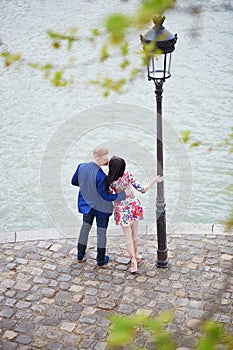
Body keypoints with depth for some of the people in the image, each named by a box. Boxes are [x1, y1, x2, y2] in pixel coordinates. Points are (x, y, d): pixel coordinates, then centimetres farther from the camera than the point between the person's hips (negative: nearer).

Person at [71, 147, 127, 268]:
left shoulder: (81, 167, -15)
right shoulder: (101, 176, -34)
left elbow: (74, 182, 2)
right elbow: (105, 196, -27)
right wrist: (122, 195, -20)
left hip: (87, 204, 5)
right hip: (101, 207, -5)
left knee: (85, 227, 25)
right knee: (101, 232, 13)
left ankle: (80, 255, 37)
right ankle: (101, 260, 27)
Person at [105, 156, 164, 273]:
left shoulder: (109, 182, -25)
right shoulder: (127, 175, -22)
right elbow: (142, 190, -20)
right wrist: (155, 181, -14)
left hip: (122, 210, -2)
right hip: (134, 205, 2)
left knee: (128, 235, 12)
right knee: (135, 232, 21)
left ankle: (133, 259, 9)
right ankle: (136, 254, 38)